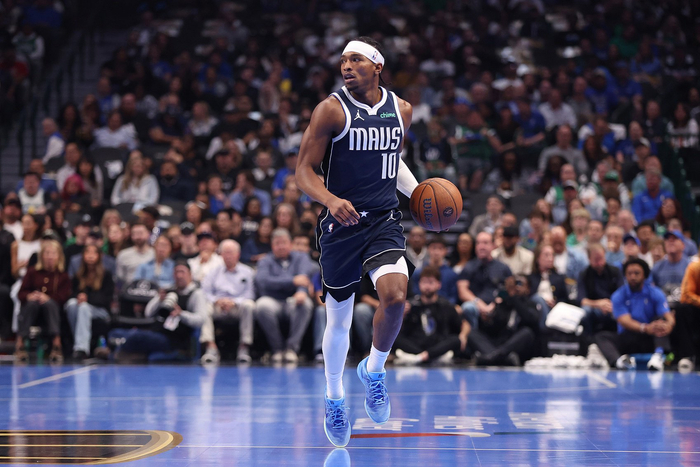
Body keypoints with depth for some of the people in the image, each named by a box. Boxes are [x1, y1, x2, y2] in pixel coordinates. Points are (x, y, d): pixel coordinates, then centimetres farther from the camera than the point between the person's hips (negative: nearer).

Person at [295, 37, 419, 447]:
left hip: (385, 220, 2)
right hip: (341, 224, -2)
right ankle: (335, 398, 32)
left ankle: (374, 371, 5)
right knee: (339, 320, 7)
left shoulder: (401, 110, 6)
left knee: (395, 295, -23)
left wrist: (417, 192, 8)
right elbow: (304, 170, -9)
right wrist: (331, 200, -27)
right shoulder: (332, 110, -8)